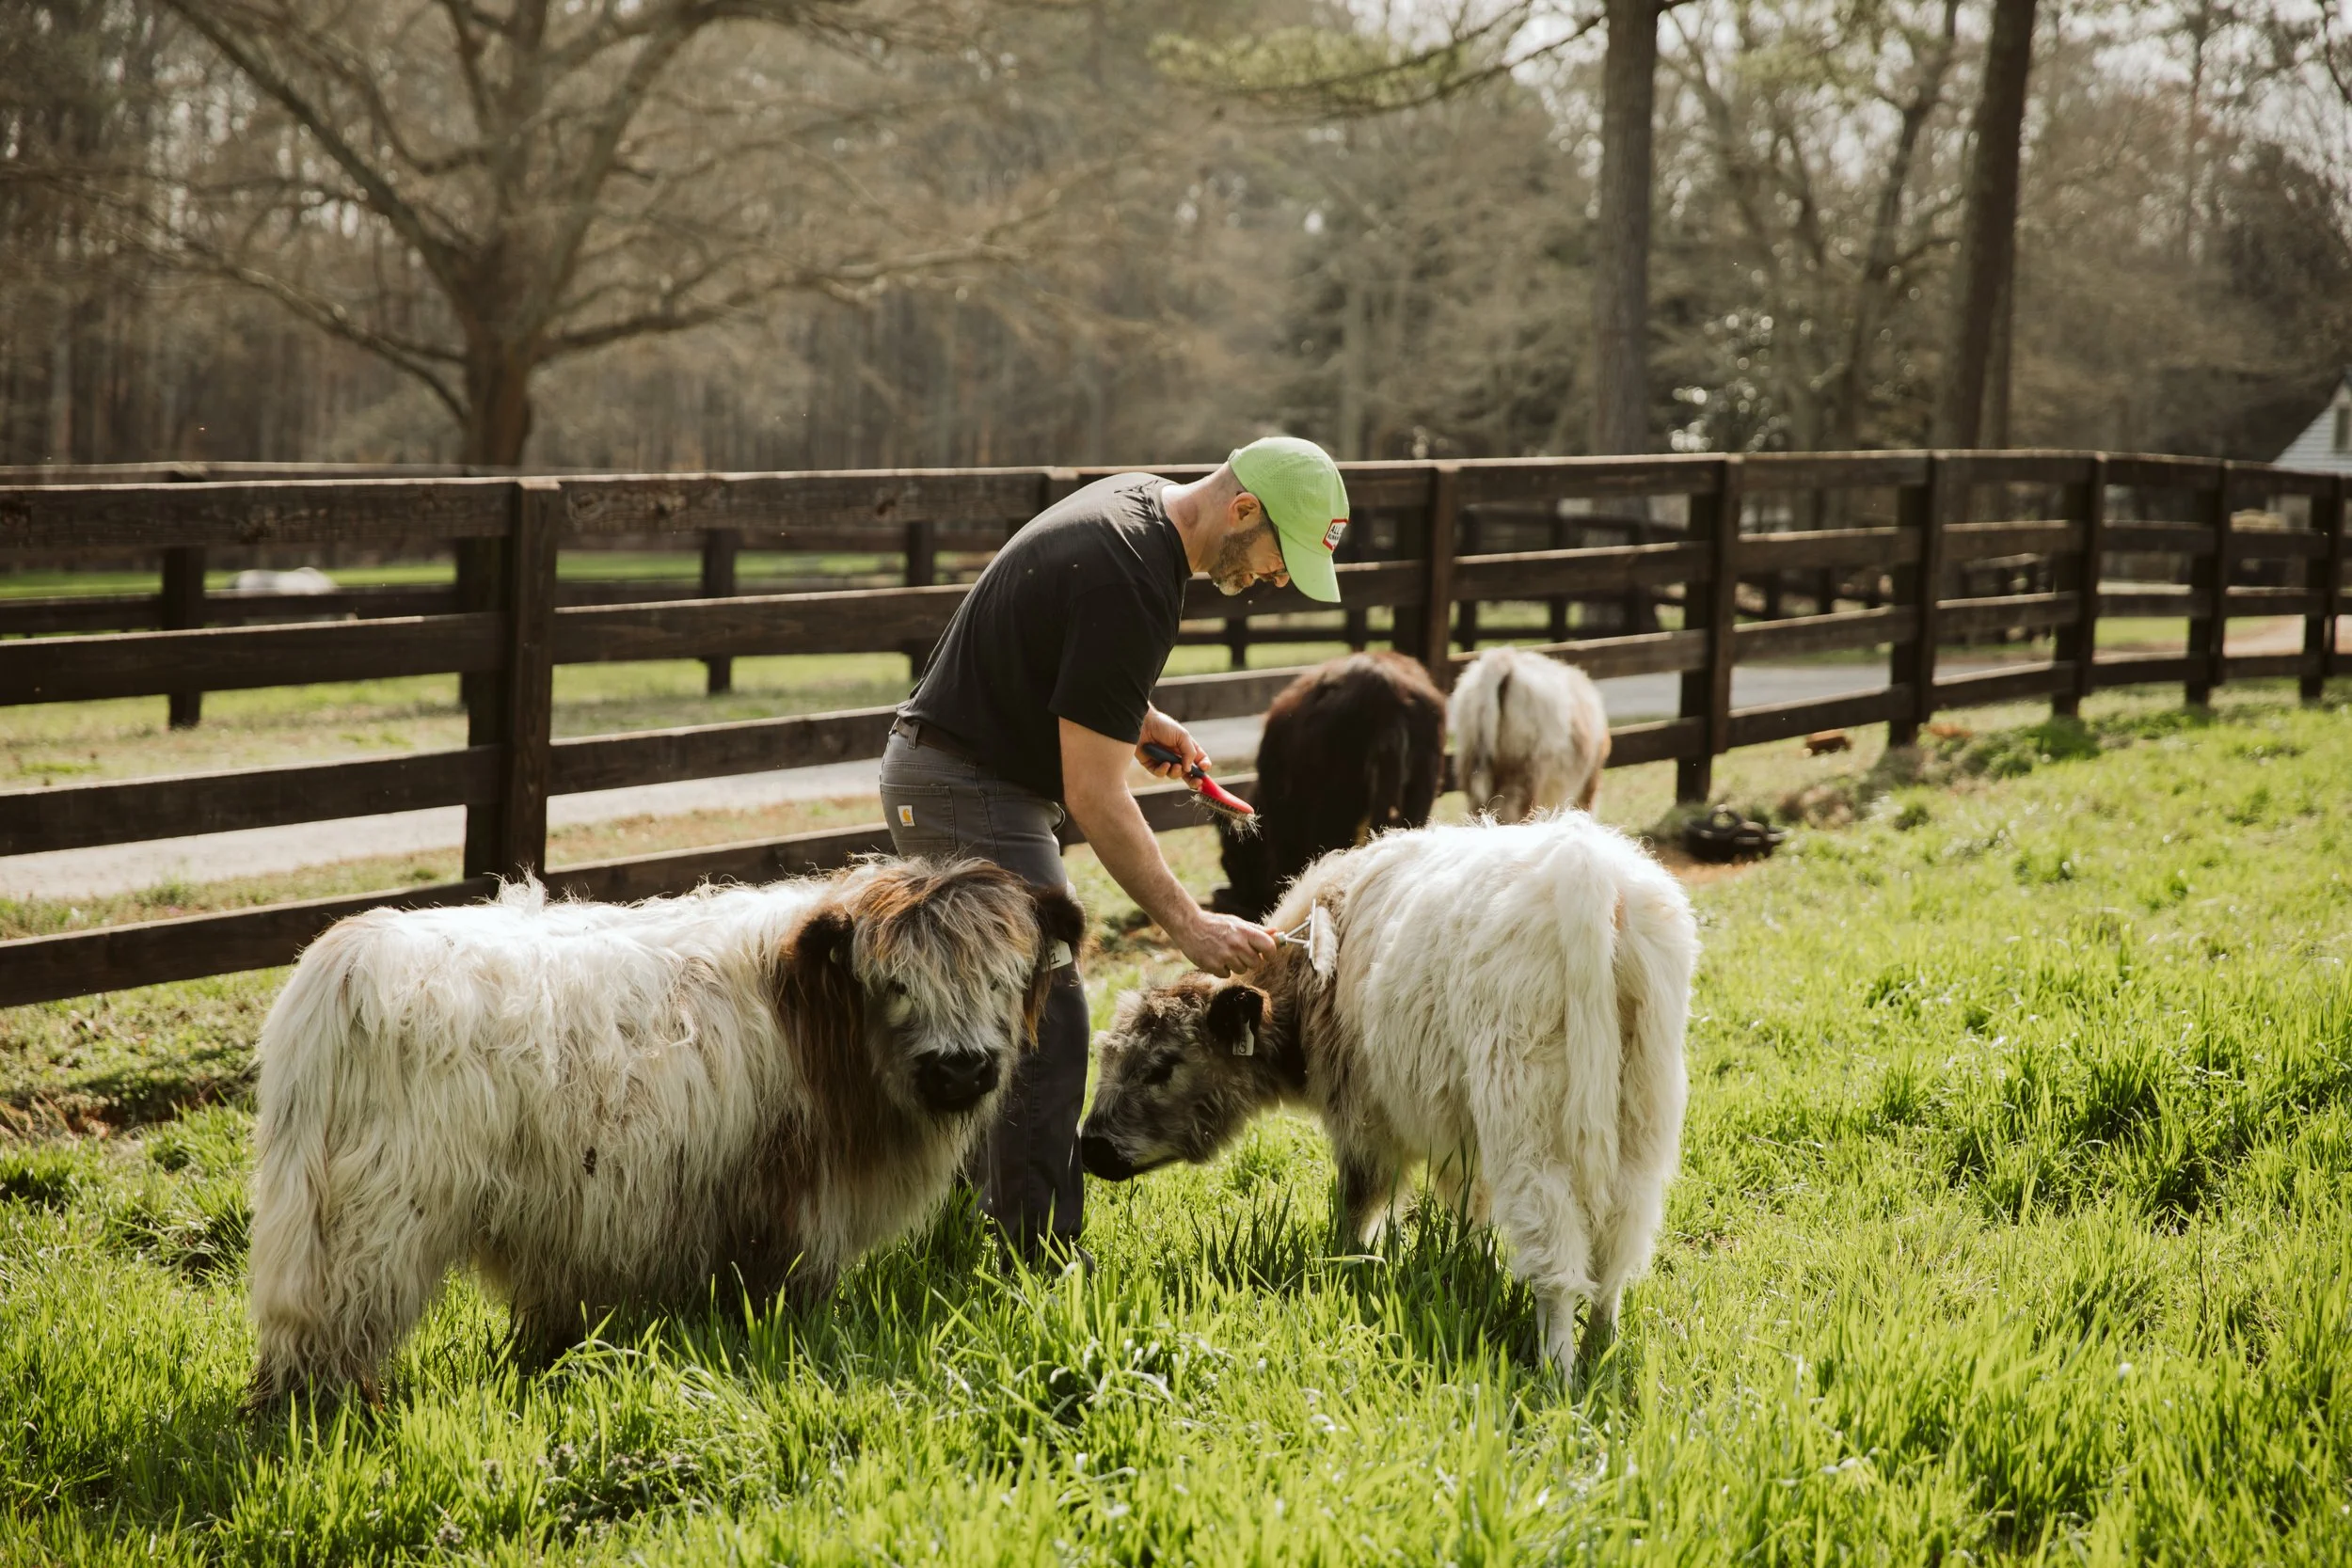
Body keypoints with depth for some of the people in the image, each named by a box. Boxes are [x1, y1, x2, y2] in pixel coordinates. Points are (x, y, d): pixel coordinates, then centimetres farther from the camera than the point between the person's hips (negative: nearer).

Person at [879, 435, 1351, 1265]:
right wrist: (1188, 924, -23)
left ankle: (987, 1217, 27)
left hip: (944, 777, 11)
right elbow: (1094, 795, -26)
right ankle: (1040, 1261, -7)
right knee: (1046, 1022, -10)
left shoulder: (1139, 502, 3)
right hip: (971, 792, -11)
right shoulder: (1131, 583, -27)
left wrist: (1135, 715, 11)